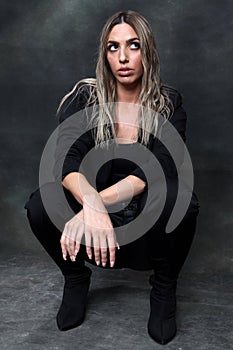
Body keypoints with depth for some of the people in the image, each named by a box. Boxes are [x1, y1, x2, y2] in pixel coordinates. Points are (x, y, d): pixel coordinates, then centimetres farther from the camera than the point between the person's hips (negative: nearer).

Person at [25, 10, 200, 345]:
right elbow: (67, 162, -20)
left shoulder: (169, 104, -7)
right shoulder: (84, 98, -6)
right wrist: (91, 203, -42)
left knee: (180, 199, -34)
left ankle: (164, 288, -5)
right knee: (42, 203, -28)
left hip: (149, 217, 0)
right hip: (96, 213, 1)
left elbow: (156, 170, -20)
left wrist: (99, 201, -36)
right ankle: (76, 278, 2)